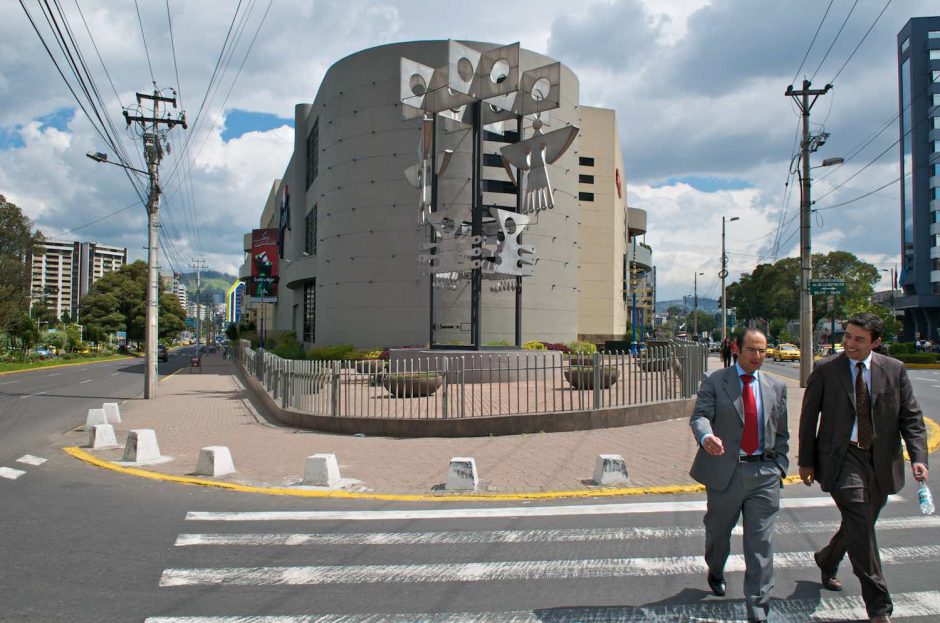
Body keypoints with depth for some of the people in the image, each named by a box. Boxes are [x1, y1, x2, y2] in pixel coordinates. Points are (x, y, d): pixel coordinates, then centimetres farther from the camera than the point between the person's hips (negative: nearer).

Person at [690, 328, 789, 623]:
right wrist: (706, 436, -36)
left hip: (764, 474, 2)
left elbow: (781, 432, 15)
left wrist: (780, 467, 6)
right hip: (725, 471, -1)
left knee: (760, 544, -2)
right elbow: (700, 415, -14)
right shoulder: (715, 381, -2)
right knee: (718, 531, 18)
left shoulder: (776, 387, 10)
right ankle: (715, 572, 48)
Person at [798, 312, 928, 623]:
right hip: (842, 458, -3)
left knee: (859, 525, 16)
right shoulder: (825, 370, -4)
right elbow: (808, 417, 1)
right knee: (860, 526, -13)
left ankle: (826, 560, 45)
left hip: (881, 462, 4)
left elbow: (911, 417, 4)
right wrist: (806, 461, 2)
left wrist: (918, 456, -10)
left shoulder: (894, 370, 3)